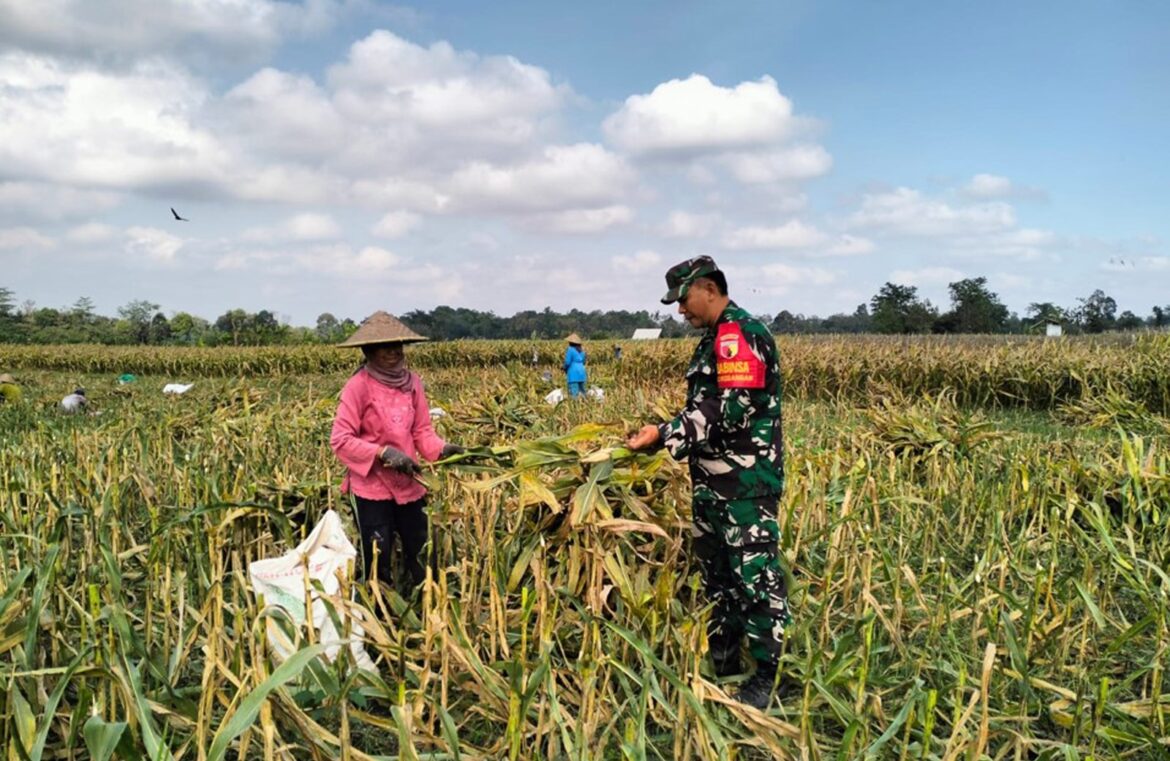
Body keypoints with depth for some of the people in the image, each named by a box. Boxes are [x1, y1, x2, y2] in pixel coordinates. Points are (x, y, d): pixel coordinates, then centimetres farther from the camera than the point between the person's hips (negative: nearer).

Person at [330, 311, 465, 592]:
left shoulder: (412, 381, 0)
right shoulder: (359, 385, -15)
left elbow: (422, 430, 4)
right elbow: (340, 440, -16)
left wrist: (442, 449, -15)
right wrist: (383, 453, -25)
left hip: (409, 483, 5)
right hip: (371, 487, -5)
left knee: (420, 556, 15)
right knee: (378, 562, 5)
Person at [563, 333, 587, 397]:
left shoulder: (570, 349, -9)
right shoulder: (582, 350, 14)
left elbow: (568, 362, -12)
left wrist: (565, 369, 4)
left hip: (573, 373, -7)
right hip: (581, 371, 7)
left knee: (574, 392, -10)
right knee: (581, 391, 11)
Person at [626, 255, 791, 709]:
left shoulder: (740, 334, -14)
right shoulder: (718, 338, 17)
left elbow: (731, 411, -23)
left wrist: (666, 435, -19)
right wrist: (664, 434, 7)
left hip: (746, 482, -11)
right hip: (715, 480, 11)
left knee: (755, 574, -4)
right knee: (717, 571, 17)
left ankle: (765, 676, 7)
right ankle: (722, 664, 29)